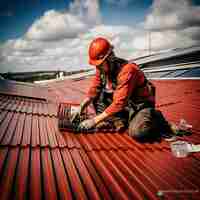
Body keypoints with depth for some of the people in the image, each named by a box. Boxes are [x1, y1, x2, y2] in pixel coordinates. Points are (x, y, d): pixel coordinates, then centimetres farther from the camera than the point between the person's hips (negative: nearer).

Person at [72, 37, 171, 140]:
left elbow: (119, 103, -35)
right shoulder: (102, 67, -8)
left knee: (136, 132, -32)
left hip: (141, 105, -7)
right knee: (96, 98, -7)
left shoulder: (127, 70, -32)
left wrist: (95, 120, -32)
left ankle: (156, 118, -2)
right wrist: (81, 107, -12)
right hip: (124, 105, 7)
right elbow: (94, 90, 2)